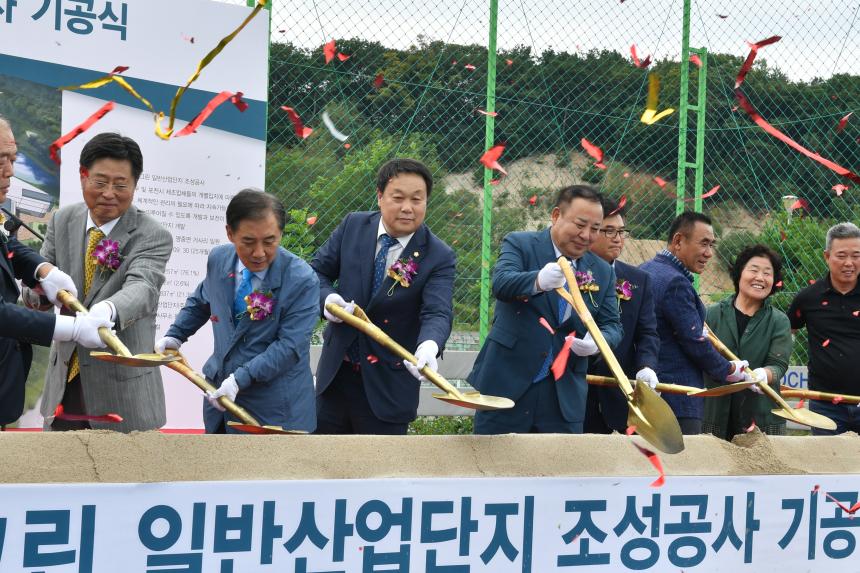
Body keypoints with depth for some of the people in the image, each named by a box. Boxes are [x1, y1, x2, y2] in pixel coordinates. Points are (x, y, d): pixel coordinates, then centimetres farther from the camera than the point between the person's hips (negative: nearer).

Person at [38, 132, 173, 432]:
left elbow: (142, 288, -28)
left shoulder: (153, 236, -11)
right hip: (64, 380, 5)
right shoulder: (62, 221, 5)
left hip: (122, 388, -4)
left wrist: (108, 310, -51)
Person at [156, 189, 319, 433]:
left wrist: (240, 379, -26)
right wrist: (175, 336, 12)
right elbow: (200, 302, 21)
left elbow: (289, 346, -22)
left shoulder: (302, 280, -19)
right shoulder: (218, 259, -1)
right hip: (219, 391, 6)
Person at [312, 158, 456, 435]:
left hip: (388, 384, -3)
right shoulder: (352, 226, 0)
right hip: (336, 371, 4)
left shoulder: (439, 257, -12)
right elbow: (317, 271, 7)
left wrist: (429, 345, -45)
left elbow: (438, 313, -22)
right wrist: (327, 298, -16)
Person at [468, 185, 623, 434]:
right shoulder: (519, 244, -2)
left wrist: (598, 341, -14)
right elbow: (500, 283, -20)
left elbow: (612, 325, 10)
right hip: (507, 384, -3)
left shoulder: (603, 272, 10)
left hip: (564, 393, 4)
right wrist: (538, 281, -41)